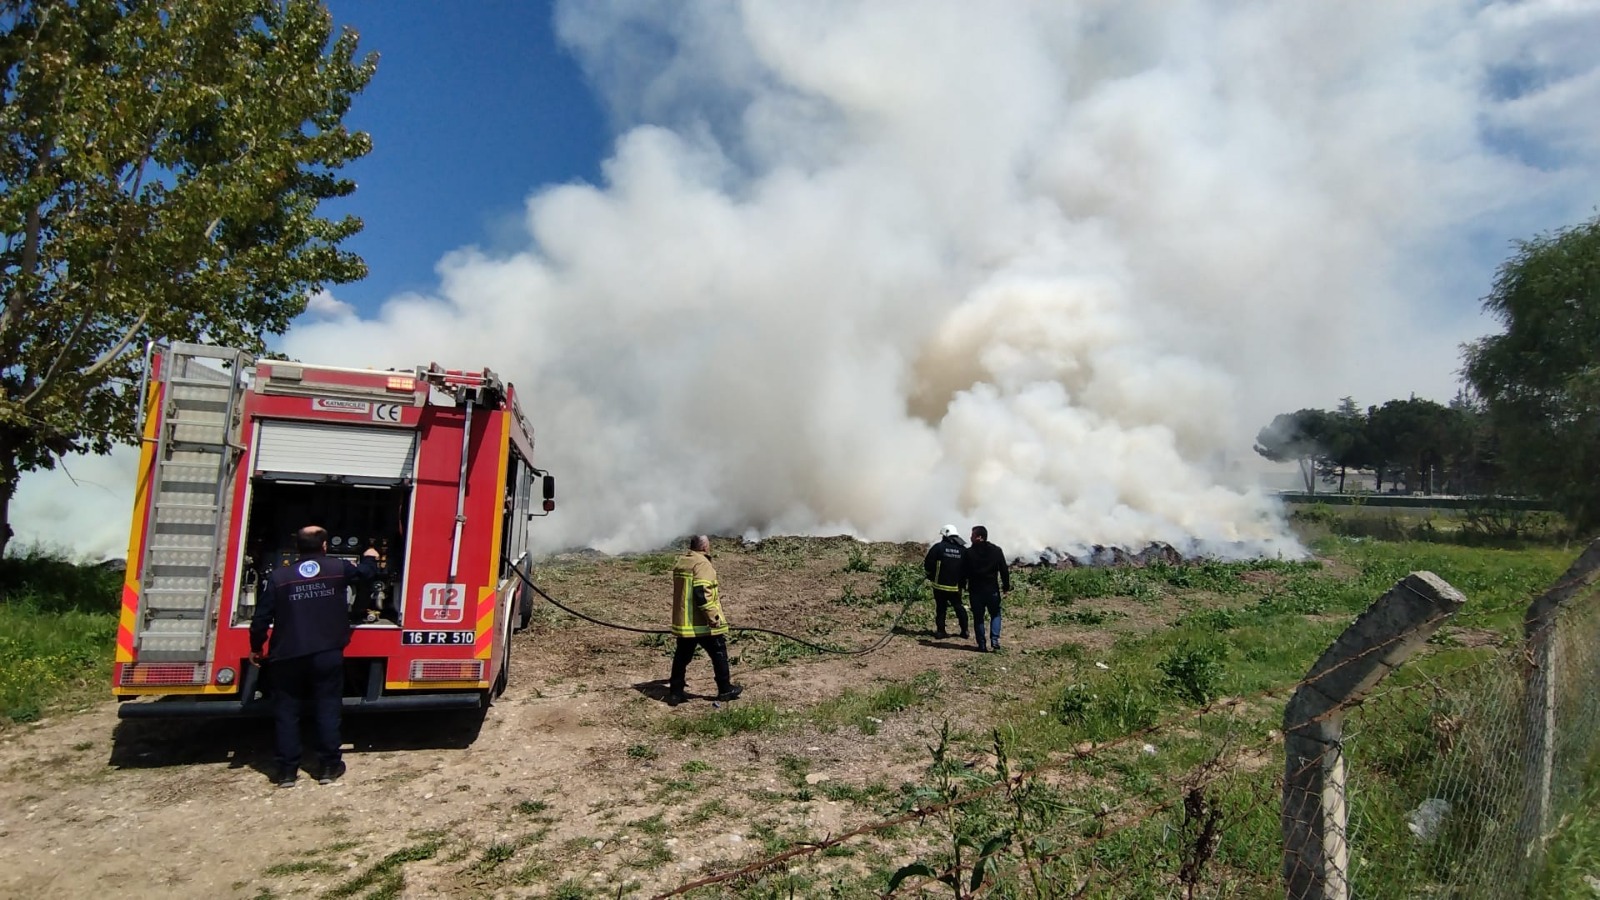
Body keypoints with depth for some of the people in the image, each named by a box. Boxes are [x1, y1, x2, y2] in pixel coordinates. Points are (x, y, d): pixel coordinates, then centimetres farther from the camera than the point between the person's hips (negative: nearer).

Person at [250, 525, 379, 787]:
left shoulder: (278, 577, -2)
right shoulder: (338, 568, -2)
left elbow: (262, 618, -1)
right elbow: (366, 574, 18)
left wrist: (256, 648, 14)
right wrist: (370, 558, 40)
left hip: (288, 656, 0)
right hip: (328, 654, 0)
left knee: (287, 712, 11)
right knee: (327, 709, 9)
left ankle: (287, 770, 15)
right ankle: (329, 766, 14)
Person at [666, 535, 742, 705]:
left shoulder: (680, 563, 12)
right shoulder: (702, 564, -17)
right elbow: (702, 594, -26)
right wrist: (714, 616, -21)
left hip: (682, 621, 8)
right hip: (703, 623, -8)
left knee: (682, 656, 13)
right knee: (719, 654, 7)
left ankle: (675, 692, 15)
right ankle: (725, 690, 15)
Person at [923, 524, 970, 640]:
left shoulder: (938, 547, -7)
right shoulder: (963, 550, 3)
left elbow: (928, 563, -7)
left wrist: (929, 574, 10)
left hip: (940, 584, -3)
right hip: (956, 586, 3)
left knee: (940, 608, 7)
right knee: (959, 607, 16)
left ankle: (940, 631, 6)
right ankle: (964, 630, 16)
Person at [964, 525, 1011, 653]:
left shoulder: (969, 552, -9)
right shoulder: (996, 550, -1)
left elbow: (964, 572, -3)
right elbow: (1004, 570, 2)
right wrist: (1006, 586, 10)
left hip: (975, 590, -1)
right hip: (992, 589, 1)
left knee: (978, 617, 9)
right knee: (995, 615, 15)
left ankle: (982, 645, 8)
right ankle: (995, 641, -1)